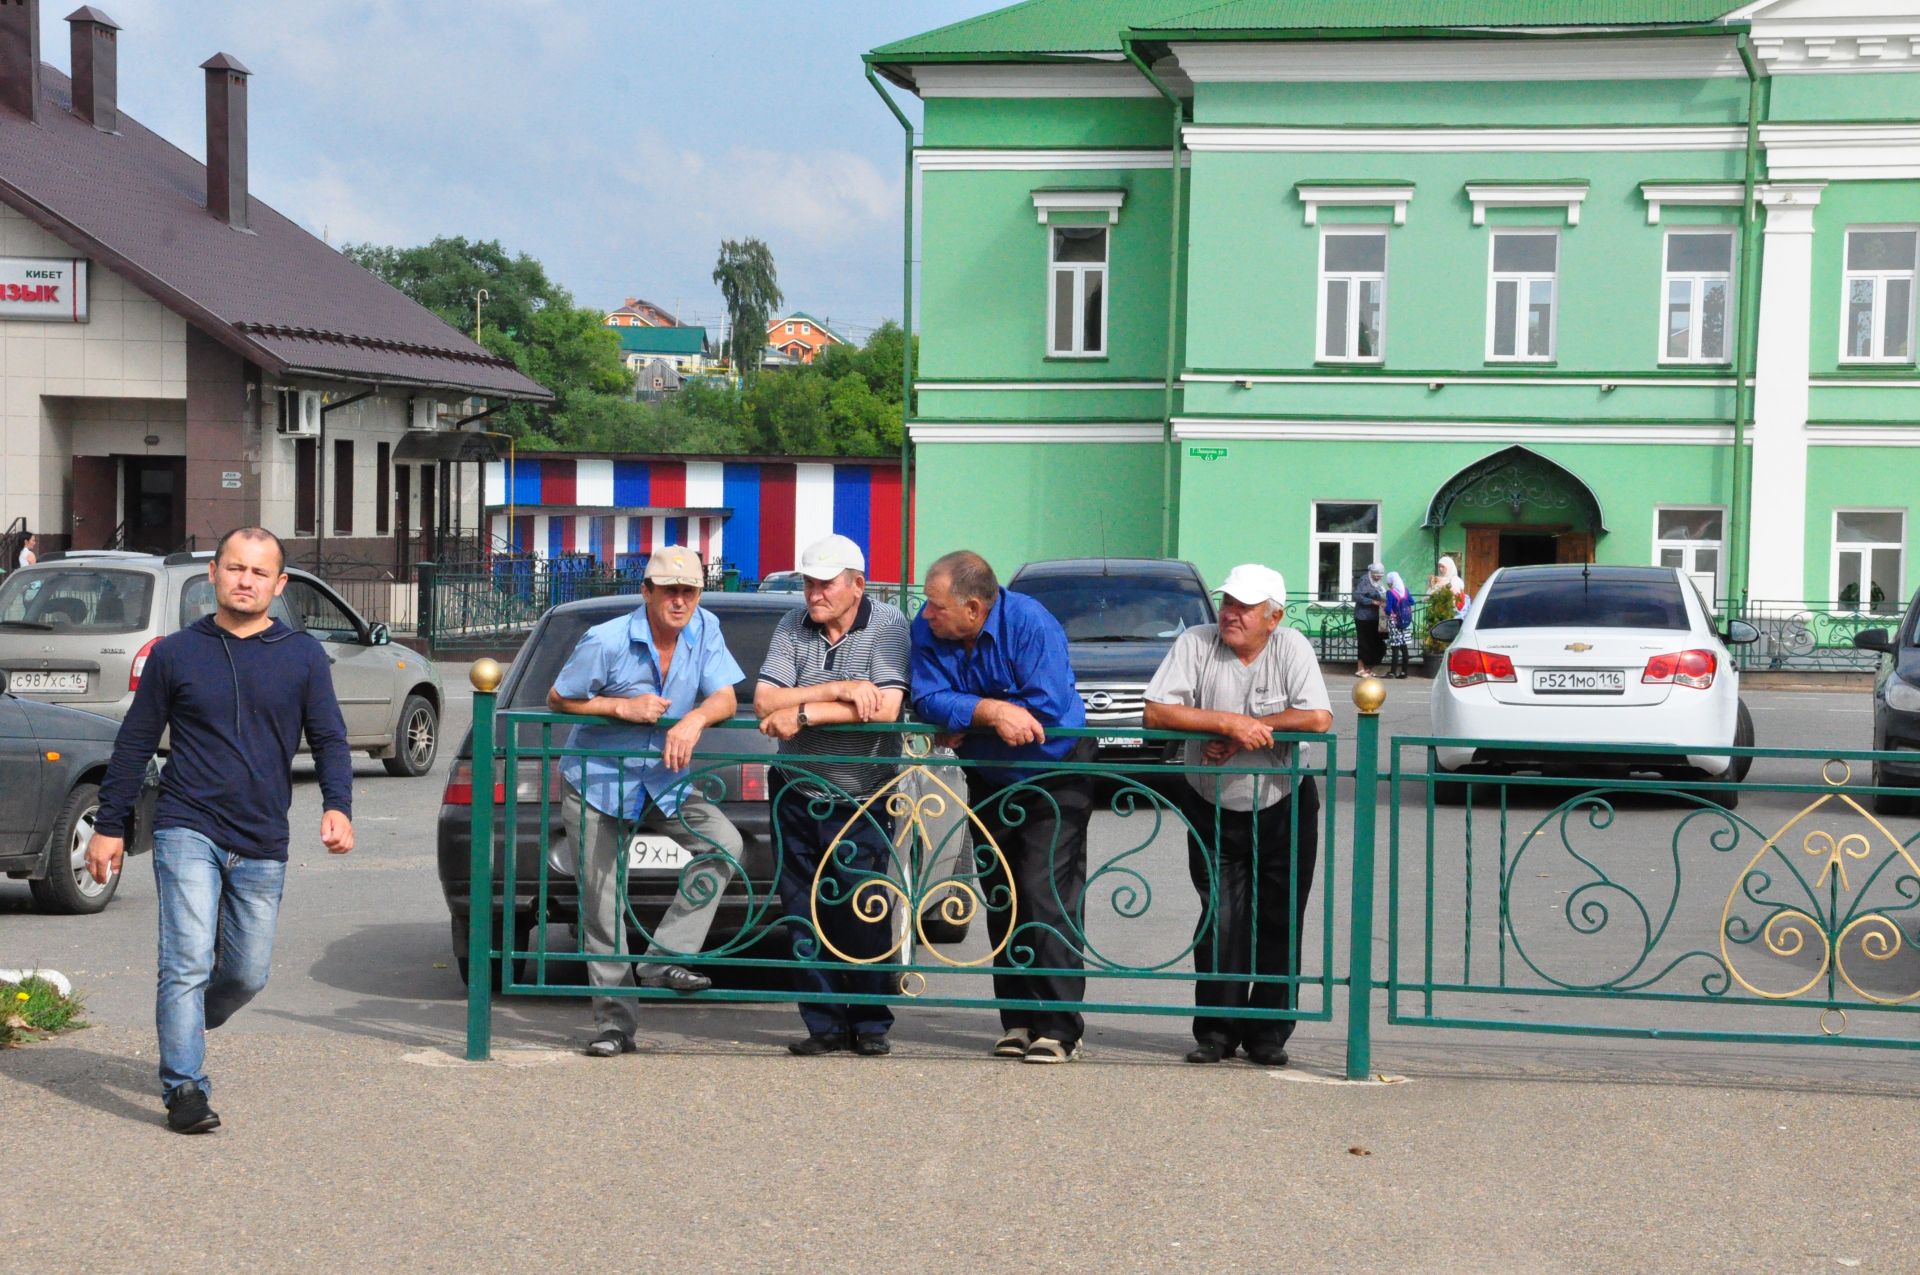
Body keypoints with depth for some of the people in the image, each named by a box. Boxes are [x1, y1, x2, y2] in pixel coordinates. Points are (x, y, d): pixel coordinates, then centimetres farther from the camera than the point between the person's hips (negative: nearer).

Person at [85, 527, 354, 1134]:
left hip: (262, 846, 2)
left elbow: (329, 739, 7)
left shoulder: (302, 657, 6)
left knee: (247, 975, 10)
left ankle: (185, 1025, 39)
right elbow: (134, 743, 10)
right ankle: (185, 1089, -9)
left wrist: (337, 805, -11)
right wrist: (110, 825, 9)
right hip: (188, 831, -2)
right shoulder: (175, 653, 4)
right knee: (188, 963, -14)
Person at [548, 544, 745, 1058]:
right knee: (604, 905, -2)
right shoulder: (605, 642, -17)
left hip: (665, 782, 4)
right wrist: (622, 708, -20)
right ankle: (614, 1020, 8)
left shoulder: (704, 629, -5)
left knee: (723, 841, -21)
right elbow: (557, 700, -7)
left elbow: (724, 699, -7)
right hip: (597, 784, -3)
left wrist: (696, 718, -29)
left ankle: (662, 958, -16)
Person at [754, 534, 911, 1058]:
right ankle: (824, 1024, 11)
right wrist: (840, 690, -19)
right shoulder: (793, 627, 2)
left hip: (862, 802, -3)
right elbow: (765, 700, -9)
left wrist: (804, 712, -20)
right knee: (805, 917, 3)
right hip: (796, 794, 3)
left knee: (863, 918, -4)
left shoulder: (887, 625, -7)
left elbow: (886, 708, -20)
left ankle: (871, 1024, 10)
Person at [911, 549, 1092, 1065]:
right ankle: (1018, 1021, 13)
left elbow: (1048, 705, -32)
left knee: (1046, 897, -14)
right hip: (989, 784, 6)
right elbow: (928, 700, -19)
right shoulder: (928, 629, -10)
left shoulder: (1030, 623, -24)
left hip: (1054, 777, -6)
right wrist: (991, 711, -35)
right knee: (1000, 901, 6)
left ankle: (1057, 1028, -13)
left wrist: (964, 723, -23)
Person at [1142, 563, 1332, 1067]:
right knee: (1222, 922, -7)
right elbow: (1155, 713, -19)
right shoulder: (1195, 644, -11)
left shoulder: (1291, 648, -10)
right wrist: (1230, 722, -27)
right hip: (1214, 811, 0)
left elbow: (1318, 719, -21)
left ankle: (1268, 1033, 15)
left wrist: (1241, 732, -22)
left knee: (1279, 925, 4)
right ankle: (1216, 1030, 5)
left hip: (1284, 809, 0)